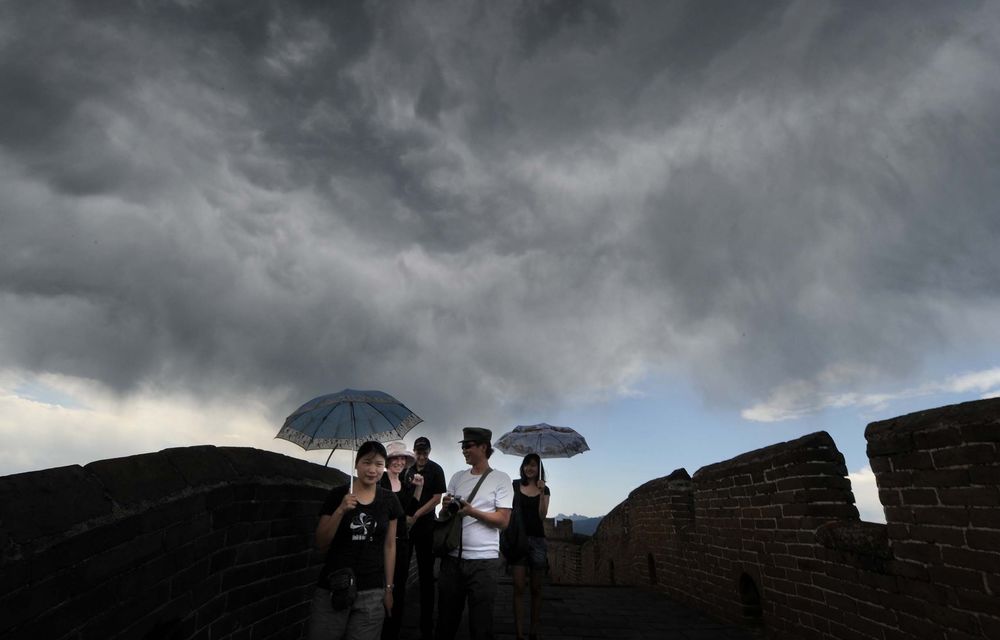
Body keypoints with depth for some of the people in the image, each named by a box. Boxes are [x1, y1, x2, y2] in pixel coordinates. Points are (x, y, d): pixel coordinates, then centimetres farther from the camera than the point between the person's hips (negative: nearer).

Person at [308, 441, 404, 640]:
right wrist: (340, 511, -18)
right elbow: (321, 544, -4)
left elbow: (389, 546, 7)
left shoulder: (389, 500, 1)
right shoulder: (337, 495, -4)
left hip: (372, 593, 1)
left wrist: (389, 588, 7)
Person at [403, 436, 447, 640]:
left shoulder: (435, 470, -4)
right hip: (405, 524, 3)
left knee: (425, 576, 4)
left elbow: (437, 498, -9)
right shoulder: (408, 470, 5)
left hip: (425, 527, -3)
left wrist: (416, 516, -12)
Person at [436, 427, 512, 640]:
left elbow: (503, 520, -9)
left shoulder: (500, 479, -4)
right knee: (446, 618, 15)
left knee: (480, 622, 6)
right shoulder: (457, 478, 10)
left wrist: (472, 511, -20)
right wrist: (446, 507, -8)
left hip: (483, 560, -4)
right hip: (452, 557, 4)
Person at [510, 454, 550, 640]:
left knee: (536, 588, 9)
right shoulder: (515, 485, 2)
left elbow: (542, 516, -3)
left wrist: (541, 492, -13)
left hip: (537, 539, 2)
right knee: (518, 587, -6)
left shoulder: (544, 489, 7)